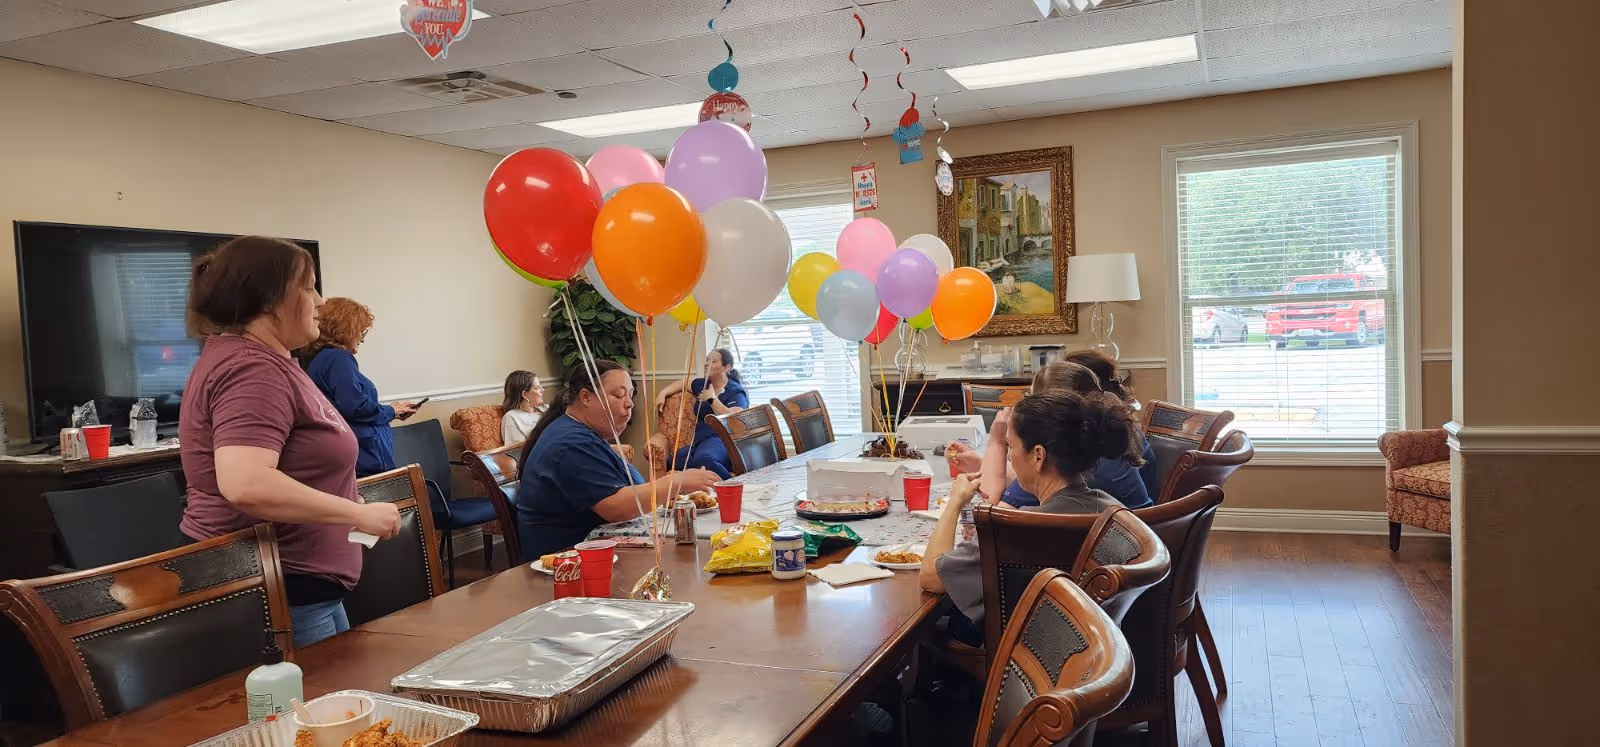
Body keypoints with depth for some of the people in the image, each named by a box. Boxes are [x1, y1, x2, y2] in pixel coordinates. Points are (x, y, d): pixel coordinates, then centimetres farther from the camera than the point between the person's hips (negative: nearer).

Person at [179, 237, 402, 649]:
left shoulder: (250, 360, 14)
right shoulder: (253, 369, -20)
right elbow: (246, 485, -34)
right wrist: (359, 514, -26)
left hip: (271, 579, 11)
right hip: (278, 591, -11)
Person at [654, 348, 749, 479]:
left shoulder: (736, 391, 2)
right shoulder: (702, 384, 24)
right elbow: (681, 384, 44)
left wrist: (712, 399, -9)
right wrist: (663, 393, 29)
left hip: (722, 439, -7)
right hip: (700, 441, 7)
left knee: (703, 459, -43)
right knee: (675, 461, -28)